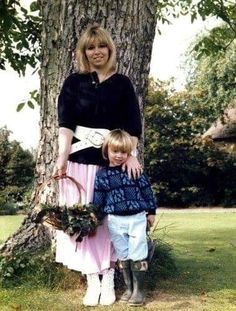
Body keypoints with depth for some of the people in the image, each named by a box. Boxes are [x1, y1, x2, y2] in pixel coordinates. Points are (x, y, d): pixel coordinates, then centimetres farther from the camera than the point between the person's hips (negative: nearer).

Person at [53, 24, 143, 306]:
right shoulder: (73, 83, 5)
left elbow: (132, 124, -1)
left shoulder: (122, 84, 5)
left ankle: (108, 280, 13)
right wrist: (62, 157, -19)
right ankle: (92, 282, 10)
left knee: (111, 219, 3)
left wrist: (131, 155, -17)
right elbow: (65, 123, -5)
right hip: (80, 159, 0)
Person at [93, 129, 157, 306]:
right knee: (123, 256, 10)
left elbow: (147, 191, 5)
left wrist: (151, 212, 6)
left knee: (138, 255, 1)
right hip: (115, 221, 1)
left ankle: (139, 290, 12)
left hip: (137, 218, -1)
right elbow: (98, 200, 5)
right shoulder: (102, 175, 1)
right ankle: (129, 288, 22)